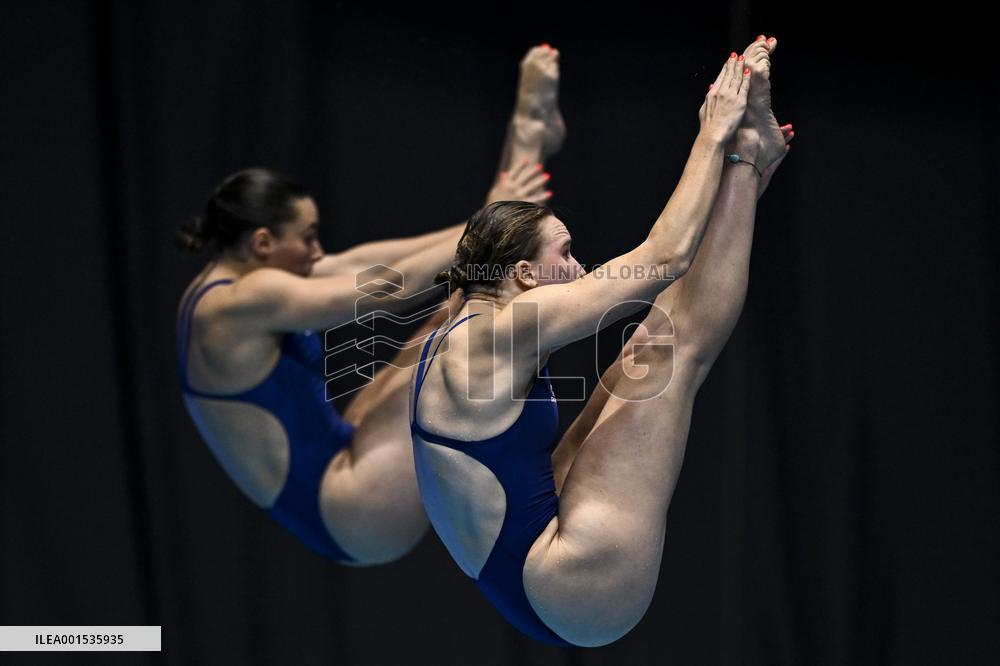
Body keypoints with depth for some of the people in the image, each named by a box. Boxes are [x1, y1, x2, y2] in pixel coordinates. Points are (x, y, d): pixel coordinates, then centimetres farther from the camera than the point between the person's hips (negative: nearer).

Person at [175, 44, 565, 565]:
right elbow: (390, 287, -19)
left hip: (342, 513, 10)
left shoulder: (216, 291, 9)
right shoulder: (246, 302, -20)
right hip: (358, 514, -10)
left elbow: (358, 263, 12)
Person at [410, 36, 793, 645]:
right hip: (576, 595, -10)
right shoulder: (496, 334, -17)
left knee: (655, 340, 11)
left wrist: (740, 172, 19)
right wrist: (713, 137, -4)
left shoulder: (476, 334, 12)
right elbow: (664, 256, -15)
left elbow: (636, 271, 19)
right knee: (677, 346, -7)